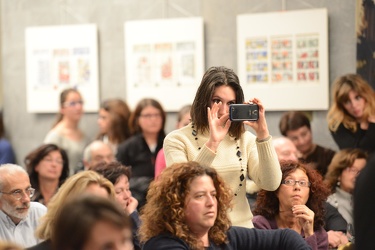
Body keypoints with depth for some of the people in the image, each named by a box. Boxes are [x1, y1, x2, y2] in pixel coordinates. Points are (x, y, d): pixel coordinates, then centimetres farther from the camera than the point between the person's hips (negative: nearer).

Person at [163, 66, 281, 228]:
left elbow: (271, 184, -1)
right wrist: (212, 143, -20)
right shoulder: (177, 140, 2)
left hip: (242, 228, 3)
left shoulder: (245, 139, 11)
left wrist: (262, 133, -8)